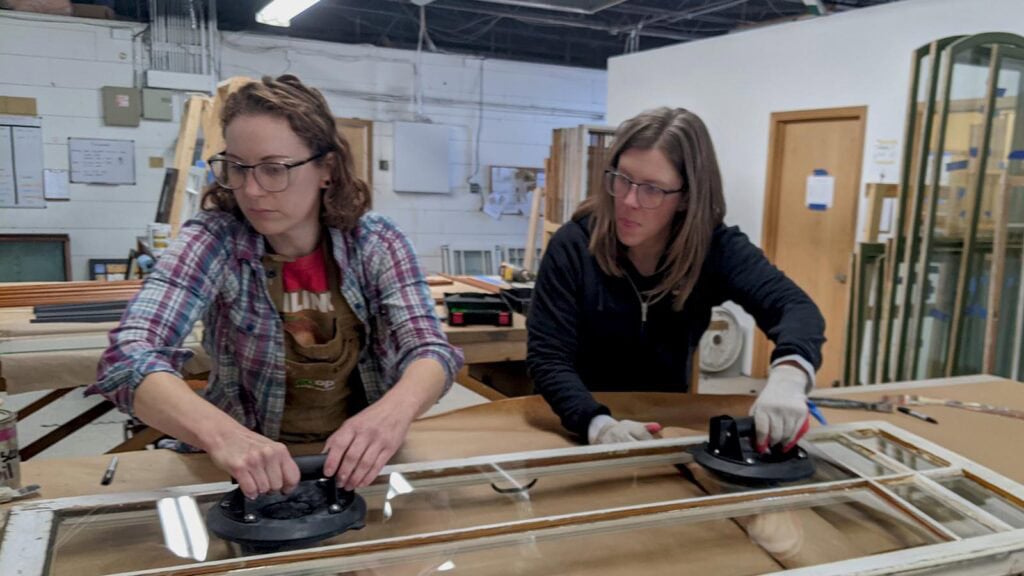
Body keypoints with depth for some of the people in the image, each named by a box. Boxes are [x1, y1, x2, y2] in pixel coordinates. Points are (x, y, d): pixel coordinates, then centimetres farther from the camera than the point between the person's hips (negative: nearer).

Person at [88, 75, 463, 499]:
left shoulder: (375, 242, -9)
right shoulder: (213, 241, -14)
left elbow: (430, 349, -17)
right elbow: (128, 358, -25)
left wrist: (395, 410, -39)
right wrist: (219, 434, -43)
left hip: (357, 461, 1)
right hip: (249, 469, 0)